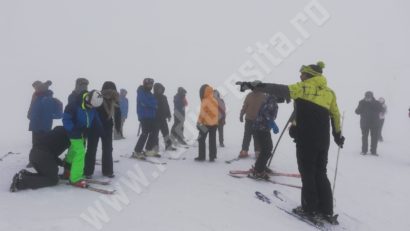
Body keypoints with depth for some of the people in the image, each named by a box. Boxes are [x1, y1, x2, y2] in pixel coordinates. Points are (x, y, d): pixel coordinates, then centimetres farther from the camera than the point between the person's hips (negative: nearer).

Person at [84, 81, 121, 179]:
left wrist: (118, 127, 6)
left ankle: (107, 170, 22)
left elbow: (118, 114, 4)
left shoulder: (115, 101, -7)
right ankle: (88, 171, 13)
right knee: (91, 149, 3)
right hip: (94, 127, -4)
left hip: (107, 128, 4)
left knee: (108, 149, 10)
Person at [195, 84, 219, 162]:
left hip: (205, 124, -6)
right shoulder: (215, 101, 7)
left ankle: (201, 156, 6)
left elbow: (202, 113, -17)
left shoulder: (205, 101, -15)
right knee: (212, 140, 10)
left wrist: (199, 122, -9)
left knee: (201, 140, 6)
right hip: (214, 123, 6)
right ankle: (212, 157, 11)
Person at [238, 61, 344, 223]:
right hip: (323, 140, 6)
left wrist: (254, 85, -21)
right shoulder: (329, 92, 14)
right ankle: (327, 211, 17)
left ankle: (310, 209, 9)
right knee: (321, 174, 14)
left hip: (306, 139, -6)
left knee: (307, 173, 4)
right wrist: (338, 135, 29)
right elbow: (335, 115, 17)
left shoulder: (304, 87, -4)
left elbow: (282, 90, -17)